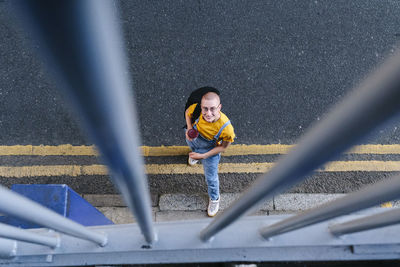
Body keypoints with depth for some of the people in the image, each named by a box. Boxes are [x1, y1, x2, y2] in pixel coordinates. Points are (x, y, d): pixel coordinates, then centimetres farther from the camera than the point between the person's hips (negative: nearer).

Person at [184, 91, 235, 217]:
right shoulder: (196, 109, -38)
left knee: (211, 178, 18)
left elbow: (223, 147, -23)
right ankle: (195, 155, 79)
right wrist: (189, 128, -27)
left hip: (210, 149, -2)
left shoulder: (226, 128, -44)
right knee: (193, 148, 39)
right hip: (193, 137, 3)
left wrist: (203, 156, -26)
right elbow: (187, 113, -10)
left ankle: (214, 198, 51)